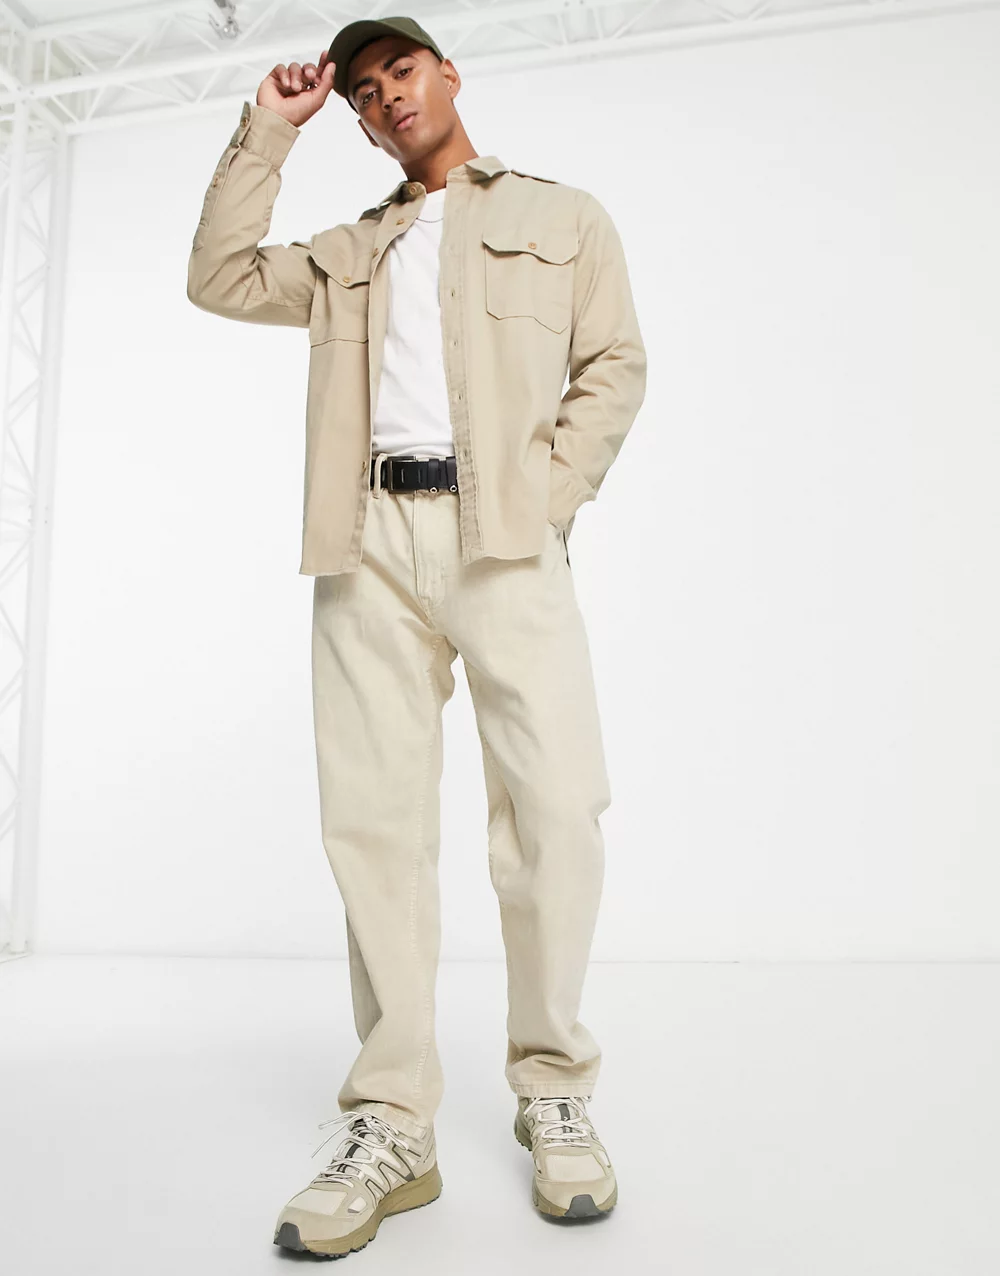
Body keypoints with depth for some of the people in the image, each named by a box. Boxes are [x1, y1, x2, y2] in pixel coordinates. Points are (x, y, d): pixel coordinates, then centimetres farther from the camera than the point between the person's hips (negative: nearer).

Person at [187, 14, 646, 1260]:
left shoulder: (563, 216, 22)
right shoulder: (350, 252, 30)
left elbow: (613, 367, 11)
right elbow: (220, 278, 20)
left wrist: (549, 501, -4)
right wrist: (267, 129, 22)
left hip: (502, 531, -2)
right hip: (370, 533, 3)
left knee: (556, 803, -15)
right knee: (372, 818, -5)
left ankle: (554, 1094, 4)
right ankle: (390, 1128, 2)